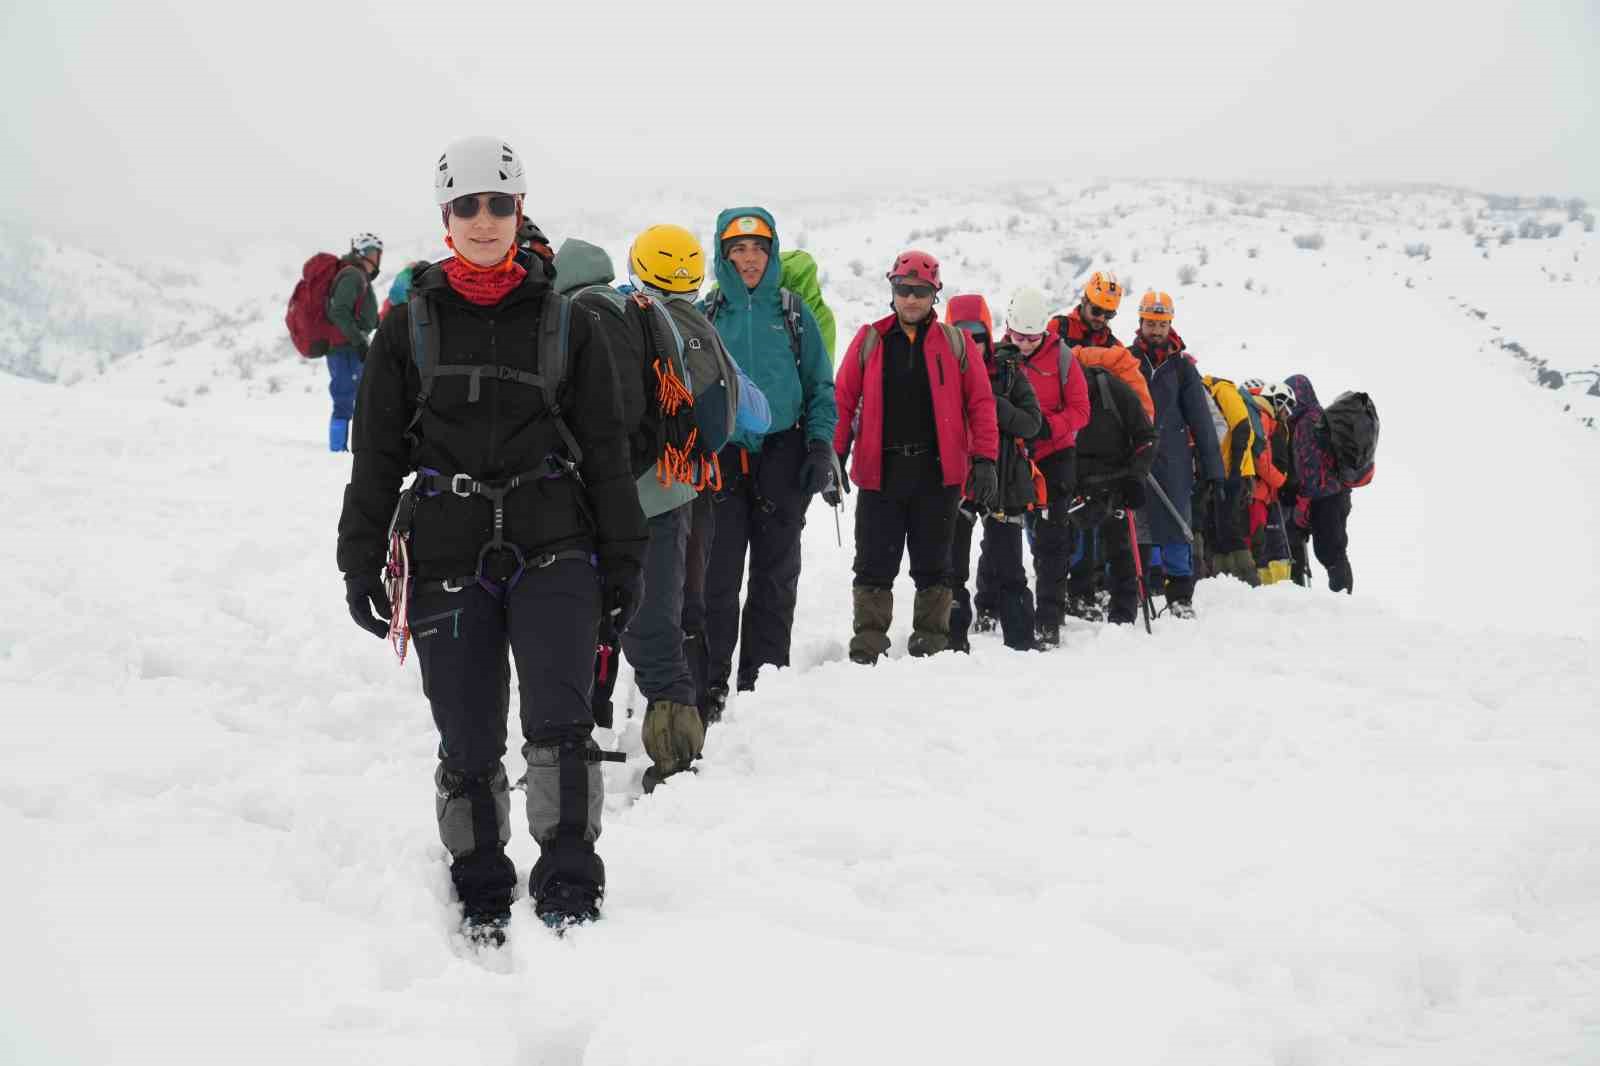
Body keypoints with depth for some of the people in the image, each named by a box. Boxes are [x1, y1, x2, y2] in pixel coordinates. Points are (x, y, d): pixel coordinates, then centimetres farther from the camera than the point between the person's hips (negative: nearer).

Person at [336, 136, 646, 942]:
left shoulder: (565, 323, 7)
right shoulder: (410, 326, 7)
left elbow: (605, 450, 9)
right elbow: (376, 452, 9)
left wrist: (623, 560, 6)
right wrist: (360, 560, 5)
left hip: (552, 550, -1)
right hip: (446, 556, 1)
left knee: (558, 724, -15)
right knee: (467, 744, 5)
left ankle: (568, 884, -1)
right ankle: (482, 890, 23)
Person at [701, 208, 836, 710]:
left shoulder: (793, 312, 7)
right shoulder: (706, 315, 7)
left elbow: (820, 385, 8)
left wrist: (820, 447, -3)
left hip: (782, 457, 1)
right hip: (721, 457, 0)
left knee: (776, 576, 4)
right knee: (717, 575, -4)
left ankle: (762, 681, 11)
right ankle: (710, 682, 1)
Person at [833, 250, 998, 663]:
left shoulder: (955, 342, 6)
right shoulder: (869, 340, 6)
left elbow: (980, 402, 4)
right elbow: (843, 401, 4)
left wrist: (984, 460, -4)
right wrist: (834, 457, -4)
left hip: (938, 472, 0)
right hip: (880, 471, 0)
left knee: (932, 567, 8)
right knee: (875, 566, 1)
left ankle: (931, 645, 16)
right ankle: (866, 651, 7)